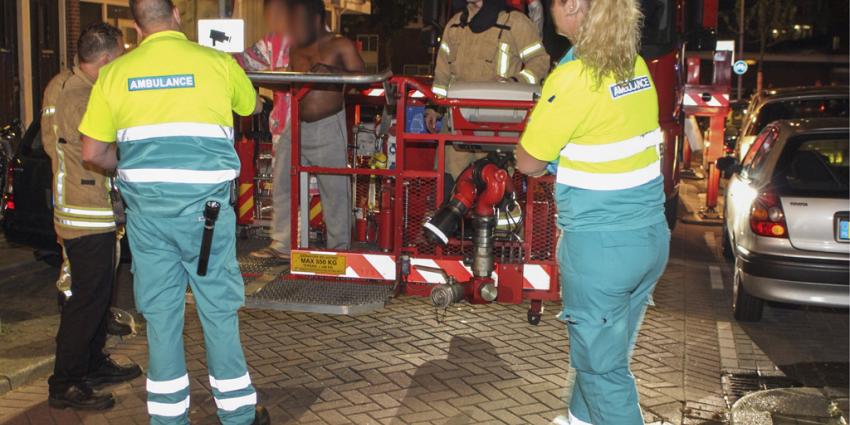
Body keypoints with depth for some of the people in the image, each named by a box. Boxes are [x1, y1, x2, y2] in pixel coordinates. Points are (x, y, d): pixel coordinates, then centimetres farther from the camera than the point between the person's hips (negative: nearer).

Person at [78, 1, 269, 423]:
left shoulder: (114, 73, 4)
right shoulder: (218, 62, -1)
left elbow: (92, 152, 6)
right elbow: (253, 107, 19)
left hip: (146, 209, 2)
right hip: (205, 206, -2)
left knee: (160, 312, 10)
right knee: (219, 308, 8)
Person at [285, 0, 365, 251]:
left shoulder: (340, 46, -2)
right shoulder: (296, 49, 13)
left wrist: (332, 71, -26)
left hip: (328, 127, -6)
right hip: (297, 126, 6)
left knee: (335, 190, -2)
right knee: (284, 185, 8)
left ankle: (339, 251, 9)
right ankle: (284, 247, 19)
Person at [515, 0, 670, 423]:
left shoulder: (572, 78, -19)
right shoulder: (637, 67, 5)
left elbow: (528, 162, -10)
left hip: (599, 246, -8)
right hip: (651, 235, 8)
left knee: (603, 364, 8)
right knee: (607, 348, 24)